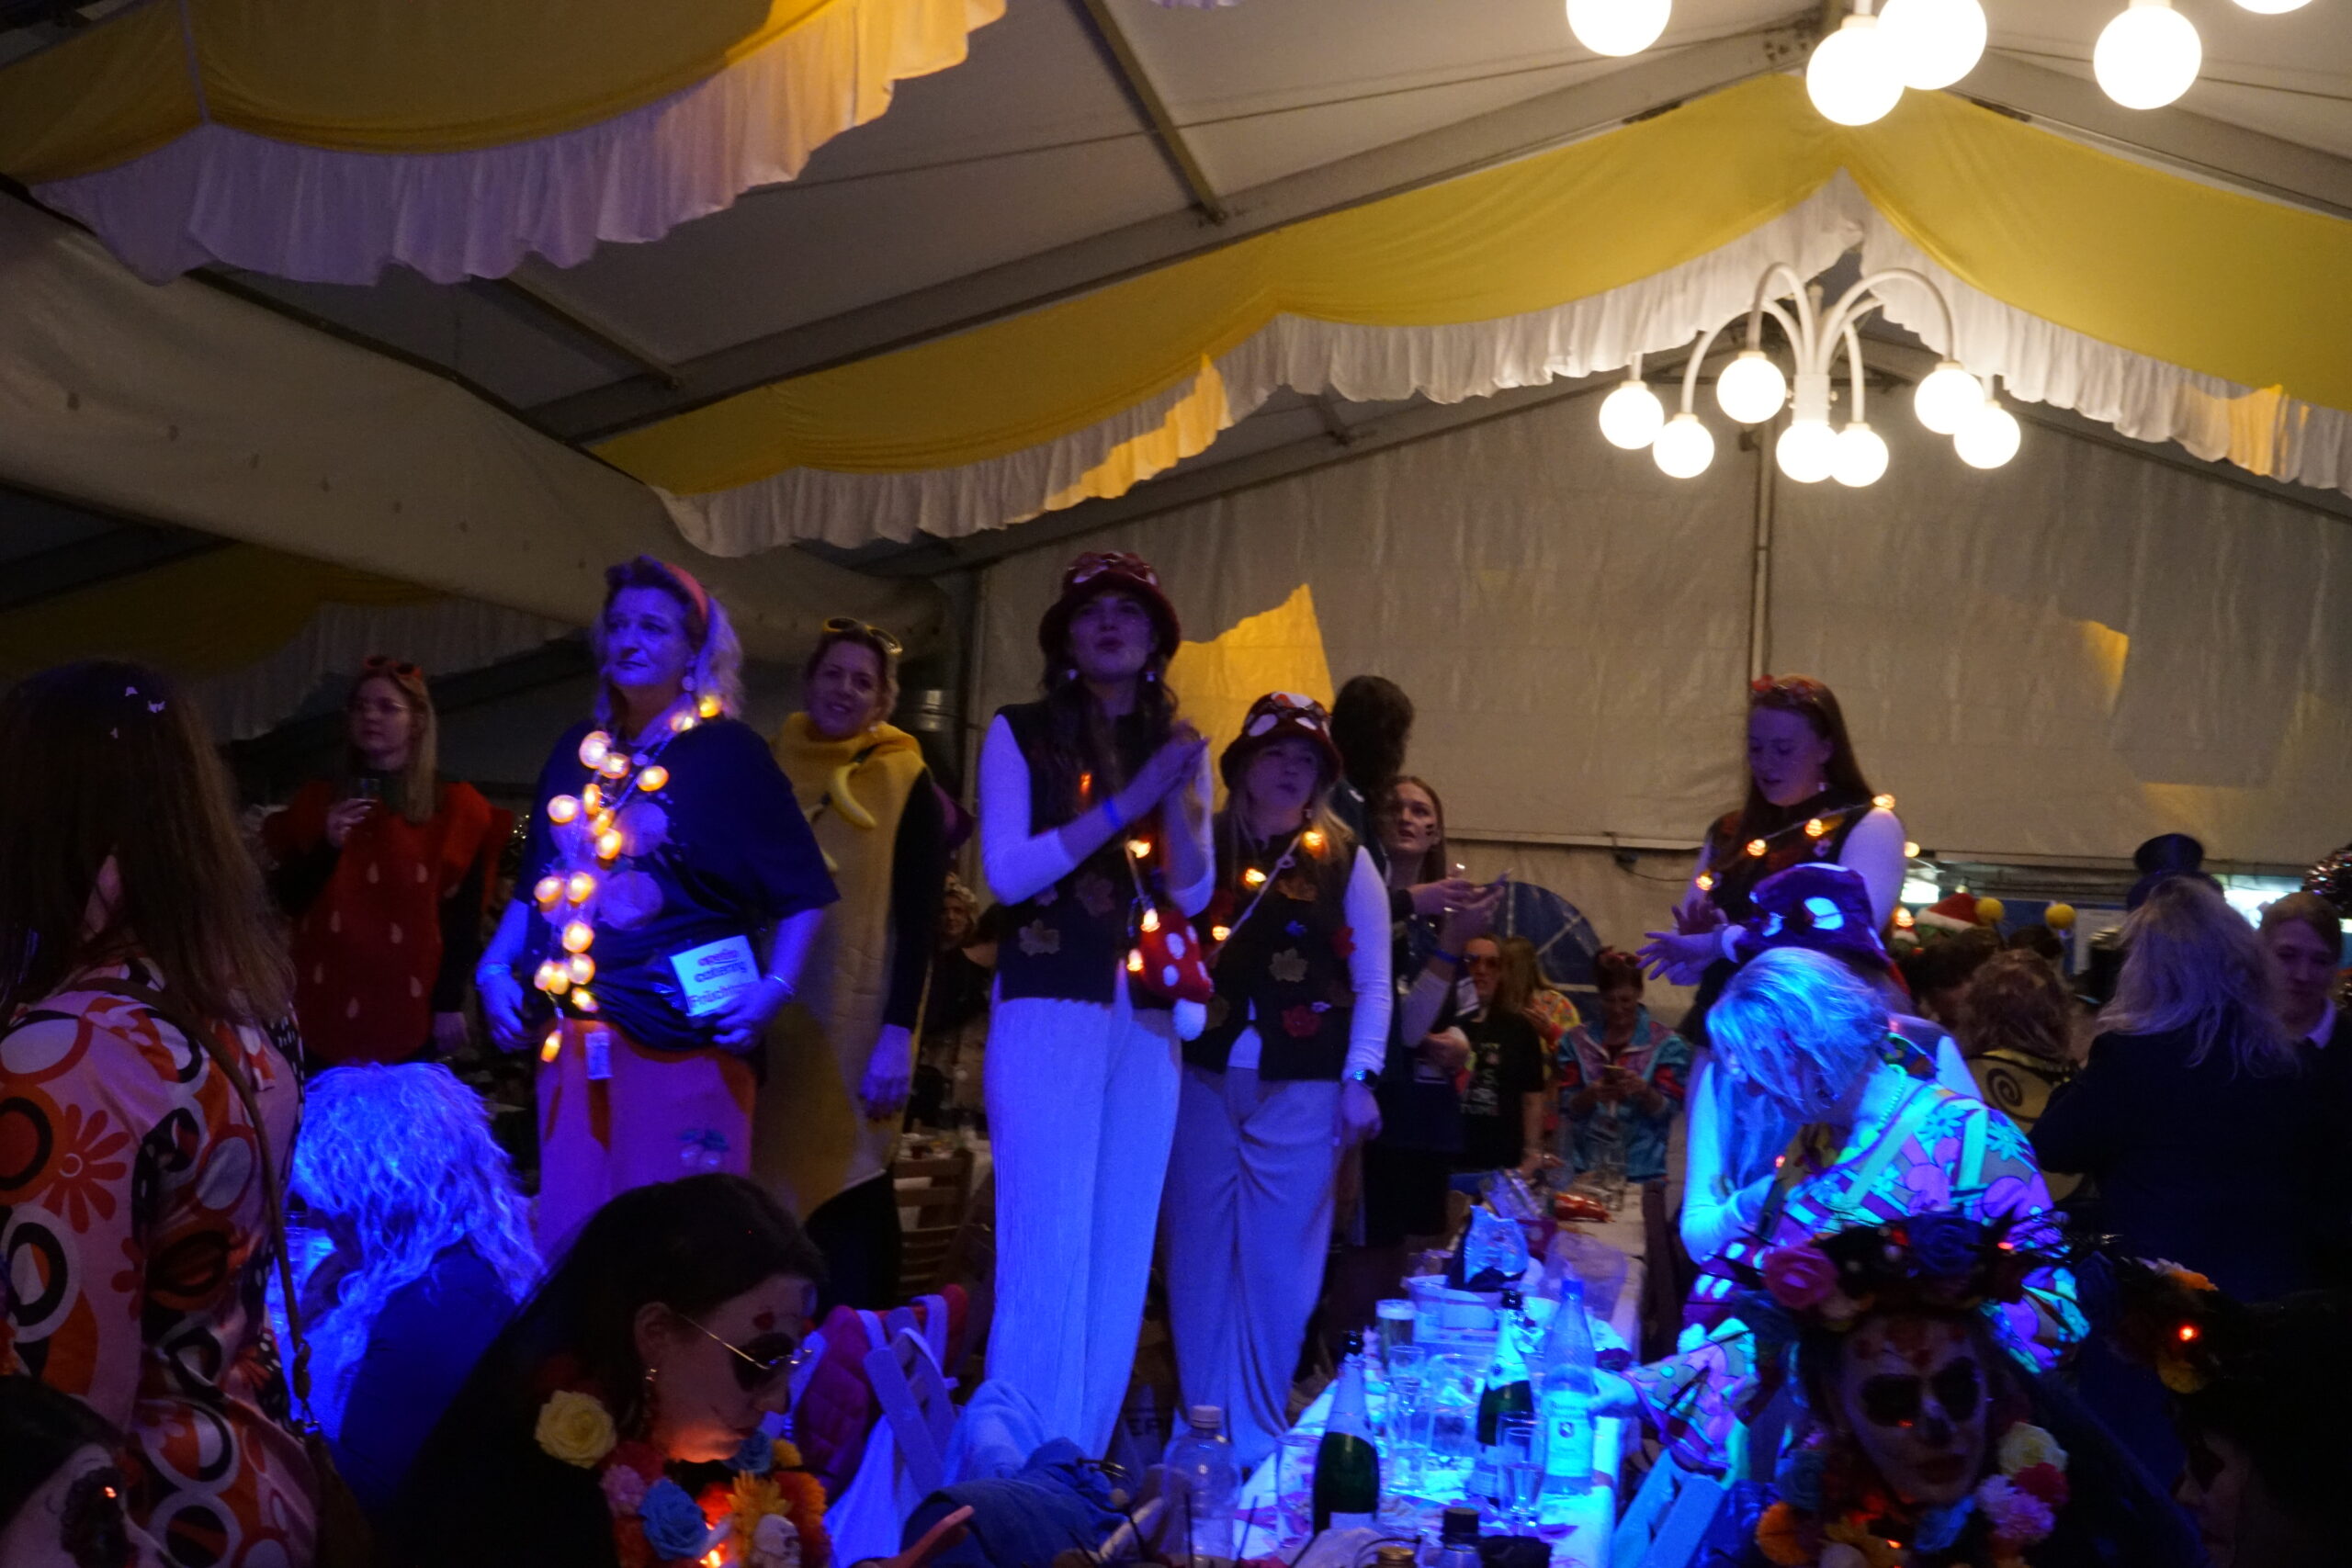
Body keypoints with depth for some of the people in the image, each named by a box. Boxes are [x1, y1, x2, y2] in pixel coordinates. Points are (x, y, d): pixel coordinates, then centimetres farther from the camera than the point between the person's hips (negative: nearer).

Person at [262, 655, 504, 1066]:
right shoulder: (317, 800, 12)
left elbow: (465, 918, -1)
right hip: (327, 1009, 3)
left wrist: (450, 1004, -8)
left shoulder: (452, 806, 3)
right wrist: (327, 846, -10)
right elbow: (287, 902, 5)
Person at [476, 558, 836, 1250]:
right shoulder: (578, 751, 15)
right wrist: (497, 967, 10)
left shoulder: (728, 752, -1)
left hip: (681, 1035, -5)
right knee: (570, 1240, 7)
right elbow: (536, 880, 23)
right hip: (574, 1035, 5)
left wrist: (776, 985, -13)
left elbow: (803, 887, -2)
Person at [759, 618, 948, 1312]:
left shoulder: (906, 785, 1)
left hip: (855, 1031, -3)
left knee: (846, 1198, -2)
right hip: (772, 1023, 3)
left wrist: (899, 1034, -12)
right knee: (767, 1192, 4)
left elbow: (917, 920, -3)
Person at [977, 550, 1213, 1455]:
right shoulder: (1022, 733, -1)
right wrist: (1126, 801, -17)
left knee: (1123, 1246, 7)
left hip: (1147, 1015, 5)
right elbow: (1007, 871, -12)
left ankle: (1084, 1464, 18)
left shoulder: (1180, 745, 11)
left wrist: (1177, 795, -11)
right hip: (1048, 1008, -4)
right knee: (1047, 1244, -7)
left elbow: (1193, 892, 5)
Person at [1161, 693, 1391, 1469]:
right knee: (1199, 1256, 7)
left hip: (1303, 1086, -1)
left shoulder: (1345, 861, 6)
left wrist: (1359, 1079, -3)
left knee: (1279, 1262, 3)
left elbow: (1372, 983, 5)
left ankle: (1257, 1436, 16)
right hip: (1201, 1077, 1)